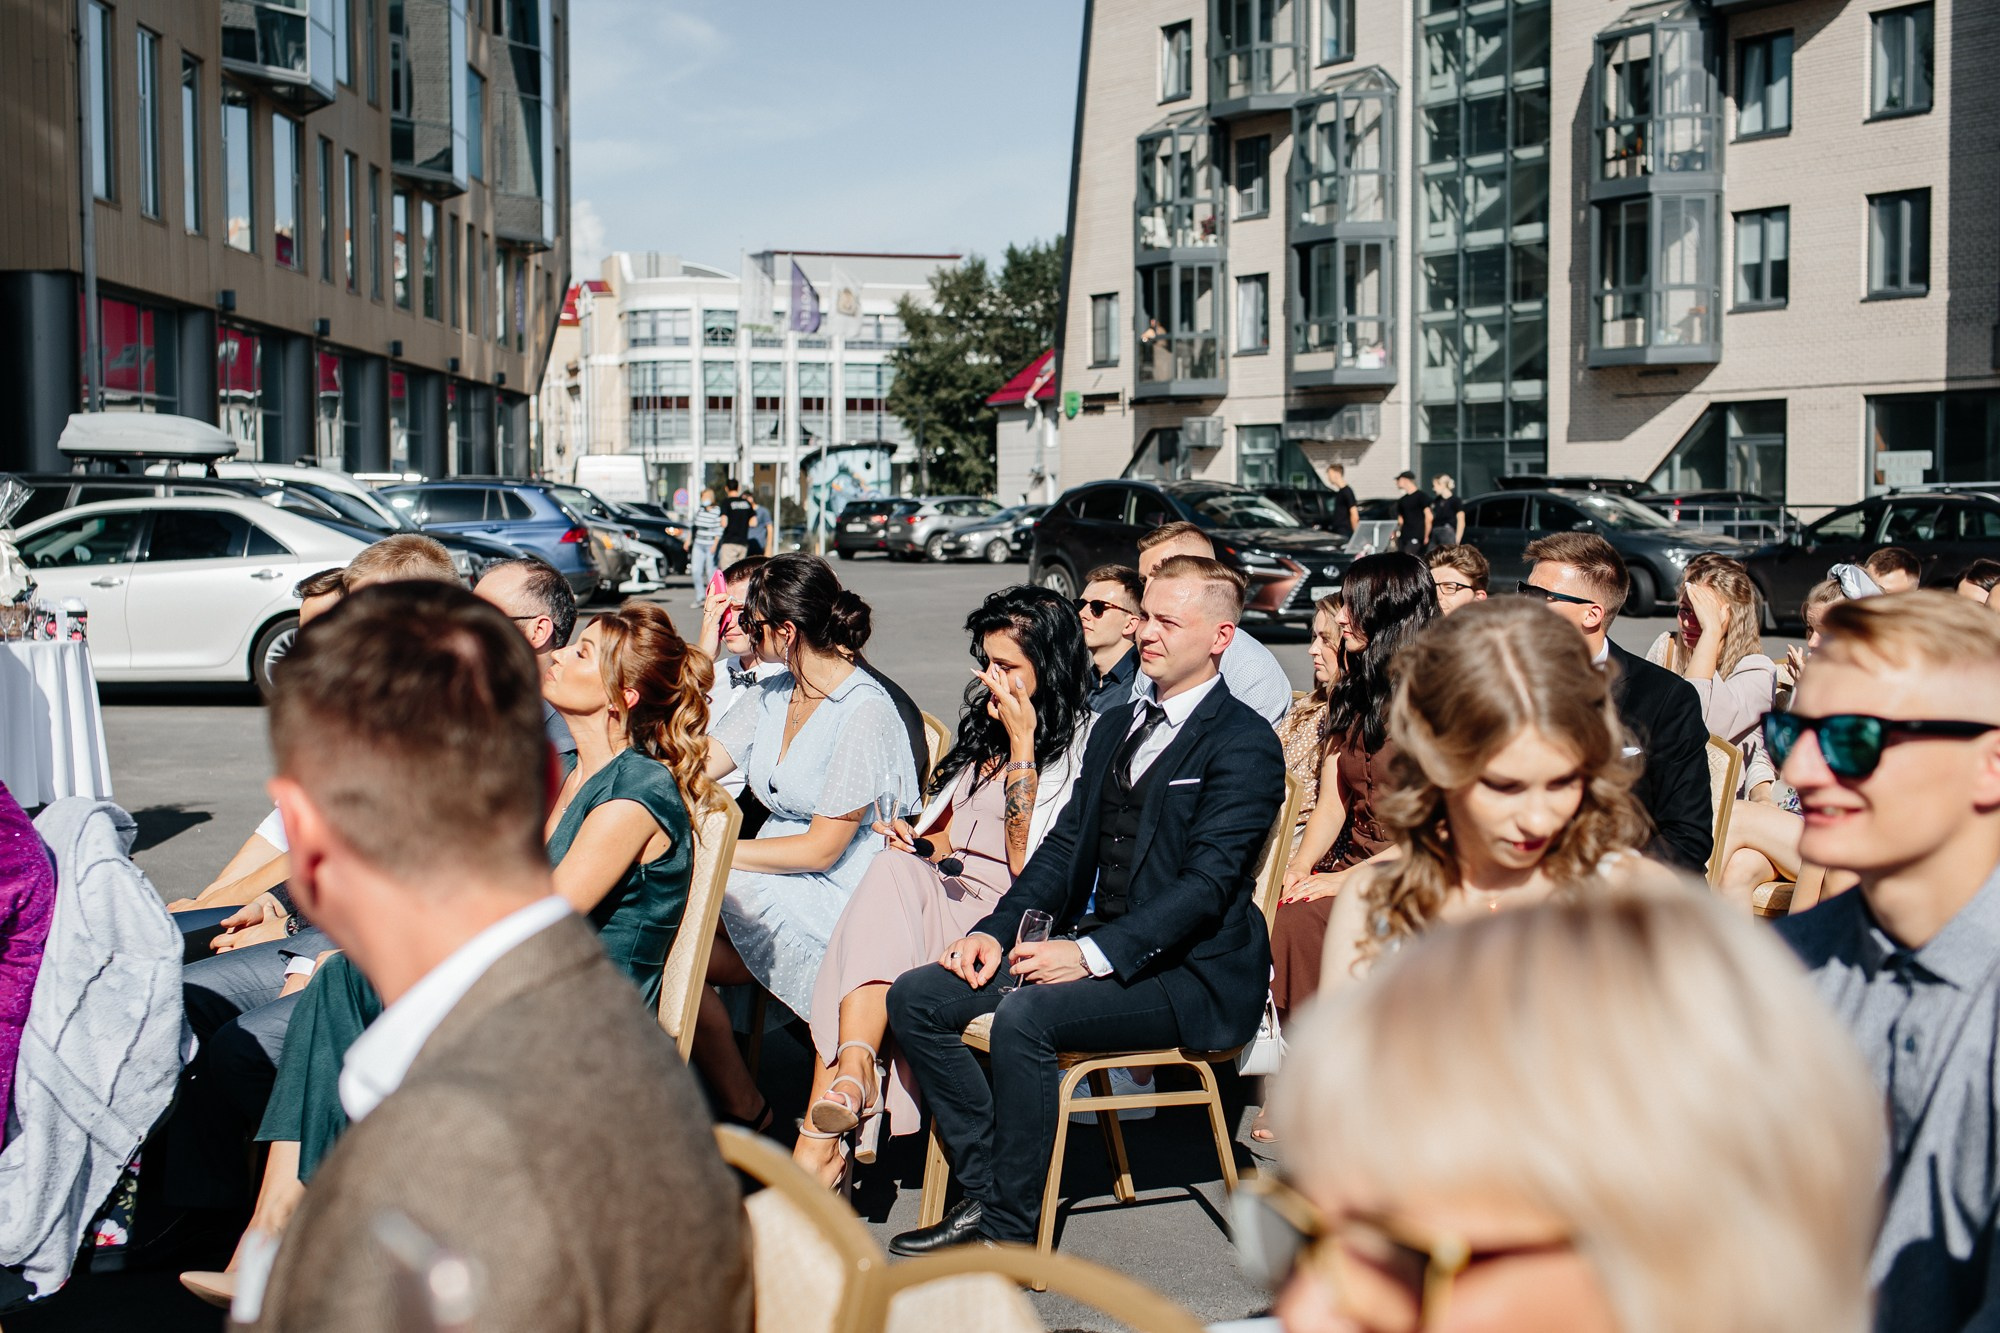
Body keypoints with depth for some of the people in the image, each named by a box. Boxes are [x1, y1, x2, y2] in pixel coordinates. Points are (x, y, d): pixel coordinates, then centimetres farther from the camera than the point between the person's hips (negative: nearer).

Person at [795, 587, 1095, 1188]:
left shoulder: (1082, 744, -5)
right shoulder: (986, 722, 20)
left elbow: (1032, 871, -13)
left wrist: (1021, 744, -12)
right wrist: (917, 840, 3)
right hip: (946, 895, 6)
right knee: (893, 869, -27)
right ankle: (852, 1070, -38)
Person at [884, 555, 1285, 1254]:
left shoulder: (1244, 744, -8)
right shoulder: (1115, 728, 19)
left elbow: (1207, 882, -17)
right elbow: (1066, 844, 16)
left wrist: (1095, 954, -25)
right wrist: (997, 930, 0)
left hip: (1187, 972, -8)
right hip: (1092, 942, 9)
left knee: (1025, 1017, -32)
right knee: (915, 998, -5)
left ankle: (1010, 1228, -17)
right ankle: (987, 1187, -3)